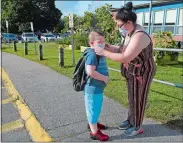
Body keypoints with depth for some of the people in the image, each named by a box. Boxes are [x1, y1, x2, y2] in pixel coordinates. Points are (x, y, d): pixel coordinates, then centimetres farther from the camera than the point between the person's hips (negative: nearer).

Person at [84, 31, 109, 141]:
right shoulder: (92, 54, -22)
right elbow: (90, 71, -32)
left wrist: (105, 78, 10)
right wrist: (104, 78, -22)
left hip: (98, 87, 10)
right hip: (93, 88, -10)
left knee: (97, 107, 25)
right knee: (93, 108, 3)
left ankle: (93, 123, 45)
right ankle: (94, 132, 17)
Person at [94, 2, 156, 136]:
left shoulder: (139, 36, -30)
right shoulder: (130, 32, 1)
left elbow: (125, 58, -34)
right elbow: (124, 50, 8)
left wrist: (104, 52, -29)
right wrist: (110, 47, -8)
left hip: (141, 73, -9)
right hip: (132, 72, 9)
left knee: (137, 99, 7)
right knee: (132, 98, 21)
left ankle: (137, 126, 27)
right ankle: (130, 120, 39)